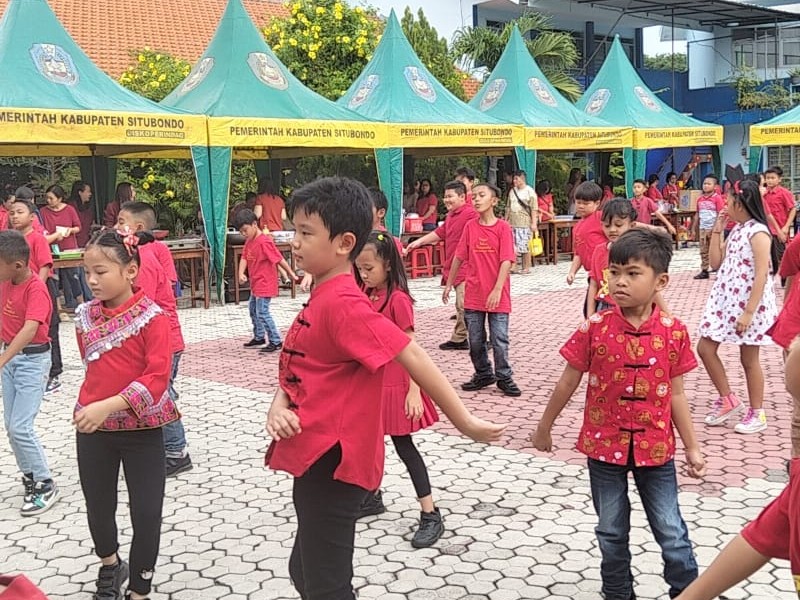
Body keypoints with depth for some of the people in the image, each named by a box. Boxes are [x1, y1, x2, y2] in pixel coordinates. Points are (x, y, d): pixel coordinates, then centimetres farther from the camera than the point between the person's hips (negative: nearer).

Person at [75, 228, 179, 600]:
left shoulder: (152, 316, -16)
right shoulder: (86, 316, 0)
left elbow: (158, 377, -22)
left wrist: (109, 405, -29)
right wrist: (90, 405, 10)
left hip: (141, 429, -5)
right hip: (92, 429, 5)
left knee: (146, 512, 3)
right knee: (97, 506, 18)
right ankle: (110, 566, 46)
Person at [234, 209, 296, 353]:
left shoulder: (264, 242, -23)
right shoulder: (249, 241, 6)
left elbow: (279, 258, -22)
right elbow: (244, 258, 2)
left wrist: (290, 273, -18)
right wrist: (241, 273, -15)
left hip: (265, 284, -10)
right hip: (255, 283, 10)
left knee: (262, 313, -10)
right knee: (253, 310, 21)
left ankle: (276, 341, -3)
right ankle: (259, 337, 36)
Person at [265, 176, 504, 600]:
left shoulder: (342, 303, -20)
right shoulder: (321, 297, 9)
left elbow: (412, 357, -24)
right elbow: (297, 365, 12)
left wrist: (464, 423, -23)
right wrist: (278, 404, -8)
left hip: (331, 462, -10)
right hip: (314, 458, 10)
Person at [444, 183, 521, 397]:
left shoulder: (503, 228, -7)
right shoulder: (470, 227, 3)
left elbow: (506, 261, -12)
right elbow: (459, 257, 9)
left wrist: (497, 290, -20)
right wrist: (449, 284, 12)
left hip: (497, 295, -3)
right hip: (473, 293, 3)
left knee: (500, 340, 0)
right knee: (475, 340, 10)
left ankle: (504, 377, 14)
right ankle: (483, 374, 26)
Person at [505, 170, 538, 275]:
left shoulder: (529, 191, -4)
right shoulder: (512, 191, 13)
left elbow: (534, 209, -8)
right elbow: (508, 207, 19)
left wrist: (534, 223, -14)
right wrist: (506, 220, 16)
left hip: (525, 223, -5)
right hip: (512, 223, 6)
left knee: (525, 246, -2)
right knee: (512, 246, 3)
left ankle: (526, 268, 5)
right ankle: (513, 267, 8)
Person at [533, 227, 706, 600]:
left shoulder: (673, 332, -8)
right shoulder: (595, 328, -11)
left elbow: (676, 394, 2)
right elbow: (568, 382, 0)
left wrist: (691, 447, 4)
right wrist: (544, 428, 8)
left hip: (655, 448, 0)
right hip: (604, 445, 0)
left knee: (671, 531, 8)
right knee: (611, 532, 15)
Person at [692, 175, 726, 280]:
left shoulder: (717, 198, -9)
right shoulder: (700, 199, 9)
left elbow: (720, 214, -13)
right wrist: (693, 228, 13)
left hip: (713, 228, -6)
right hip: (702, 228, 6)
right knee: (703, 251, 10)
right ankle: (704, 271, 16)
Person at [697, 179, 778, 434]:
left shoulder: (758, 232, -16)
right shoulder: (736, 231, 11)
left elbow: (762, 275, -20)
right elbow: (715, 263, 13)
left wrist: (749, 312, -23)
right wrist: (716, 231, 7)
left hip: (749, 302, -8)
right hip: (725, 298, 8)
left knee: (748, 359, 2)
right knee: (705, 348, 6)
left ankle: (757, 414, 17)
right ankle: (728, 400, 20)